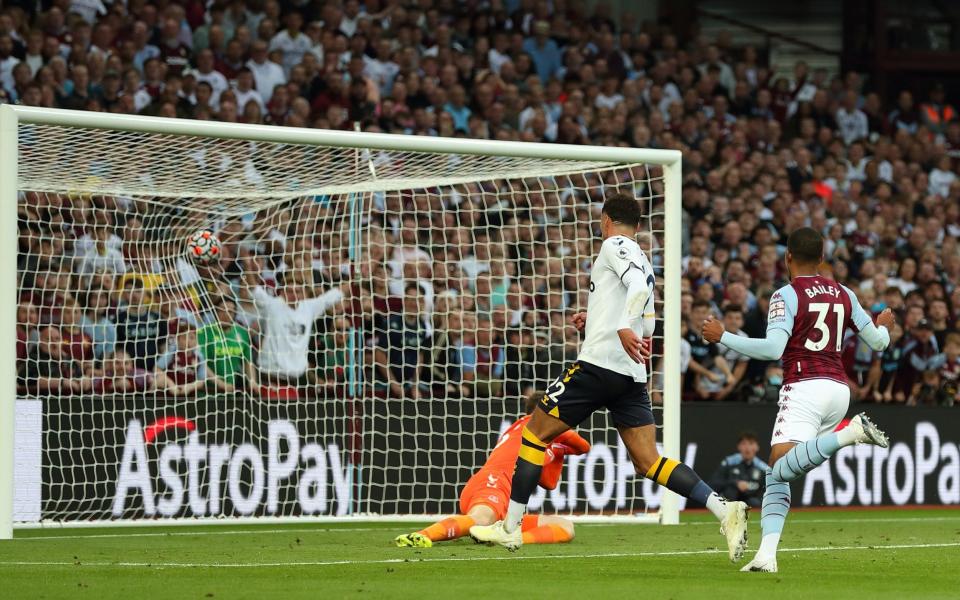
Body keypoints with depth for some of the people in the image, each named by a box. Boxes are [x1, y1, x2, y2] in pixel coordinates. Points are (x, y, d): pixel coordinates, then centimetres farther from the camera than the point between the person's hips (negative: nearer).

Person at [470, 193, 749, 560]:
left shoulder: (615, 245, 0)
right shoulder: (643, 262, 25)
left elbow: (638, 285, -19)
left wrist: (623, 327, -33)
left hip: (598, 364, -8)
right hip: (632, 377, 8)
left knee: (535, 433, 5)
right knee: (649, 463, 1)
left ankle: (511, 527, 5)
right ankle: (724, 510, -16)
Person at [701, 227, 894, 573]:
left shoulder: (787, 295, -4)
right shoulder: (844, 295, 13)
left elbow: (773, 349, -16)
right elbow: (878, 341, 20)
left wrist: (722, 337, -8)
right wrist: (883, 326, 44)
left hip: (804, 388, -7)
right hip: (839, 387, 7)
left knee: (780, 469, -24)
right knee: (776, 476, 11)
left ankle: (852, 433, -38)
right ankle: (767, 554, -4)